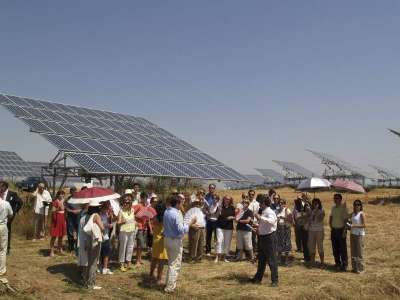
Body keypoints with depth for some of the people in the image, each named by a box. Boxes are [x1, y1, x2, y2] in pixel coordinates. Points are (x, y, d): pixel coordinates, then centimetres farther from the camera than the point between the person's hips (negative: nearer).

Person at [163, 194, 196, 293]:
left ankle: (171, 283, 31)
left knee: (171, 263, 21)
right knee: (175, 264, 2)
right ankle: (169, 287, 7)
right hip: (175, 241, -9)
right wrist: (190, 223, -15)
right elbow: (181, 230, -25)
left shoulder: (166, 211, 3)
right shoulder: (176, 214, -23)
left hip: (167, 239, 9)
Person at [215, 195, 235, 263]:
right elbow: (216, 216, 1)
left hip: (229, 227, 1)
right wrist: (219, 211, -17)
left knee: (227, 242, 6)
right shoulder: (220, 207, 0)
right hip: (220, 226, -1)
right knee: (219, 241, -6)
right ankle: (218, 256, -3)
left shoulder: (232, 208, 3)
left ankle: (224, 256, 18)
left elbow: (235, 217, 9)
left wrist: (232, 217, -12)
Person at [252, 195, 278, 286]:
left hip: (269, 237, -10)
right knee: (261, 259, 19)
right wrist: (257, 226, 15)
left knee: (271, 260, -2)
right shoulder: (263, 212, 12)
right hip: (262, 237, 10)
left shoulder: (270, 212, -16)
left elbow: (271, 221, -38)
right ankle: (258, 278, 31)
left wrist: (260, 217, -40)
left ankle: (274, 280, 7)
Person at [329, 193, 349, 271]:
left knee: (343, 248, -3)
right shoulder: (333, 207, 9)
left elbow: (346, 220, -14)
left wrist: (344, 231, -17)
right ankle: (337, 263, 24)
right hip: (334, 230, 7)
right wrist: (331, 227, 11)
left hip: (341, 230, -6)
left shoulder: (343, 208, -12)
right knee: (335, 248, 12)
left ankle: (344, 265, 4)